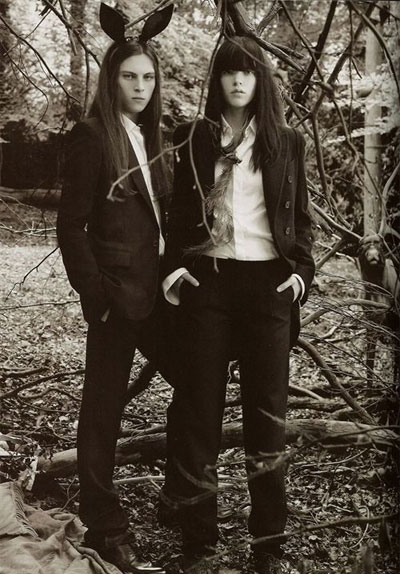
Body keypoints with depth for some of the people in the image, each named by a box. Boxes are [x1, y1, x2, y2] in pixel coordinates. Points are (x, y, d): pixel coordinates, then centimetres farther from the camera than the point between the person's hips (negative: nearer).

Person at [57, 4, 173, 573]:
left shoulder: (149, 137, 13)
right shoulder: (91, 137, -8)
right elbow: (71, 225, -11)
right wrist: (97, 295, -15)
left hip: (156, 288, 8)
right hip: (117, 293, -8)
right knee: (104, 406, 2)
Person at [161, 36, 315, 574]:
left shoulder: (285, 141, 9)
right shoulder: (196, 138, 8)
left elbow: (300, 216, 11)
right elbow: (179, 211, 9)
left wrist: (302, 269, -3)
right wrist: (175, 265, -6)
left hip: (268, 282, 1)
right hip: (208, 280, 0)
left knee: (267, 411, 2)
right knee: (199, 407, 1)